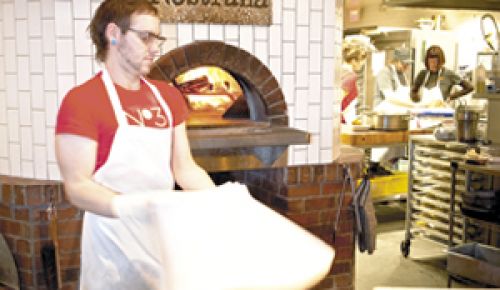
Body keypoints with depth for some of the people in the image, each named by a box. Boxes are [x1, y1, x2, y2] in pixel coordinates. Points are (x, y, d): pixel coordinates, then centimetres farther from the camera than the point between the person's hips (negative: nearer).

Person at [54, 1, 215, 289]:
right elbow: (77, 186, -16)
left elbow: (184, 168, 7)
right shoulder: (81, 101, -12)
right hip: (115, 238, -6)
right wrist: (126, 206, -33)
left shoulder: (168, 96, 7)